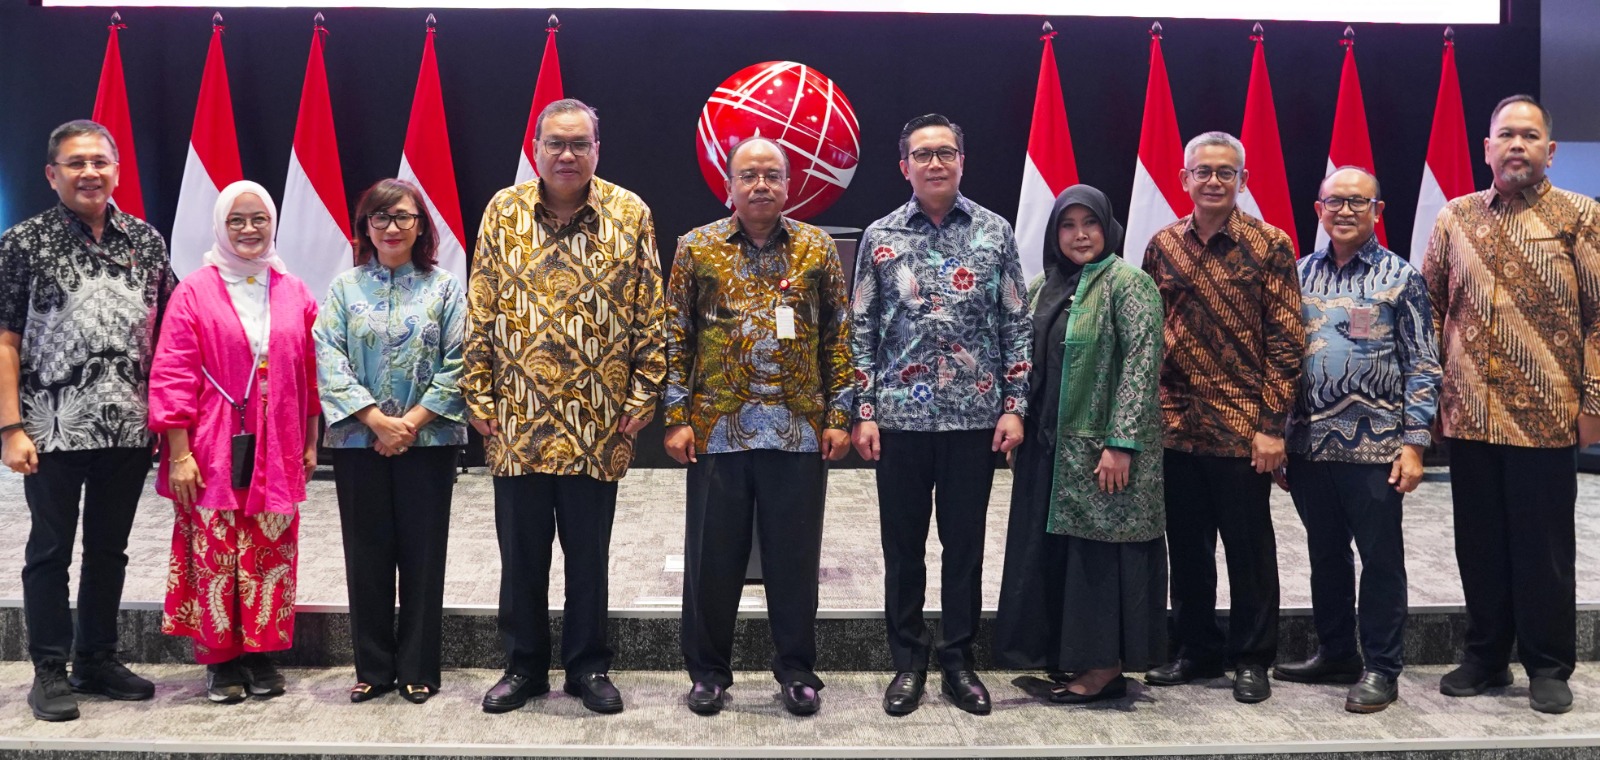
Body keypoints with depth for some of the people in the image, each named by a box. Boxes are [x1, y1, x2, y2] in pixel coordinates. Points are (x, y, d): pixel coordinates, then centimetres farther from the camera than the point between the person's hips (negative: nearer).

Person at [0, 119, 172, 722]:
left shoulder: (146, 240, 6)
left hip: (129, 430, 4)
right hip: (54, 430, -3)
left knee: (110, 549, 13)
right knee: (50, 551, 6)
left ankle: (97, 660, 27)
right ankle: (50, 672, 17)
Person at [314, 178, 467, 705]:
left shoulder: (444, 287, 3)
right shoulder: (345, 288, 6)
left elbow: (458, 364, -4)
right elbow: (329, 361, -3)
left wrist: (412, 422, -12)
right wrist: (379, 421, -13)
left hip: (429, 441, -1)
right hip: (359, 441, 1)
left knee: (423, 553, 3)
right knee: (367, 554, 6)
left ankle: (418, 670, 14)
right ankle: (372, 668, 17)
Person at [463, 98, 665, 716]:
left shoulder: (630, 215, 0)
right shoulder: (503, 212, 3)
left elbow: (649, 315, 1)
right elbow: (480, 313, 4)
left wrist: (643, 395, -4)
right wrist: (479, 398, 0)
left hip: (597, 424, -1)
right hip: (517, 420, 1)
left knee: (589, 553, 9)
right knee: (520, 553, 11)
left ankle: (589, 666, 24)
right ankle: (524, 665, 26)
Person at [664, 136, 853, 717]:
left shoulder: (817, 248, 5)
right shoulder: (697, 248, 4)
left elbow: (837, 337, 6)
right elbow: (675, 338, 4)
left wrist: (838, 415, 0)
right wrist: (676, 419, -2)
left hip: (800, 429, 0)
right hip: (718, 428, 0)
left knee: (794, 555, 7)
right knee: (712, 556, 7)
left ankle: (796, 669, 22)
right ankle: (709, 670, 22)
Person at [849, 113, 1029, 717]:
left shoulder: (994, 232, 3)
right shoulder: (880, 236, 3)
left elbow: (1016, 324, 4)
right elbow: (863, 330, 3)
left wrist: (1014, 405, -2)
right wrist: (863, 412, -2)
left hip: (975, 417, 0)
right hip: (900, 417, 0)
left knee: (965, 544, 8)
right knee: (902, 545, 8)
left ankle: (959, 660, 22)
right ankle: (908, 661, 22)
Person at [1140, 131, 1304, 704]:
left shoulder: (1270, 246, -4)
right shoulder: (1162, 246, 7)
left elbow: (1285, 340, -6)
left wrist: (1272, 425, -11)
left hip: (1243, 426, -4)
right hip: (1176, 425, 4)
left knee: (1249, 546, 6)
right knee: (1186, 545, 13)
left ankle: (1252, 657, 20)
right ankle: (1196, 648, 27)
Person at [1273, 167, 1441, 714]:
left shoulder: (1400, 277, -1)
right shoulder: (1299, 274, 9)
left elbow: (1422, 367, -2)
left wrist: (1414, 443, -10)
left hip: (1374, 446, -4)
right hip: (1309, 443, 4)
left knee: (1381, 560, 4)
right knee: (1325, 555, 14)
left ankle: (1381, 668, 15)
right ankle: (1334, 653, 28)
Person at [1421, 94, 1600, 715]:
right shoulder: (1454, 219, 7)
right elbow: (1432, 309, 10)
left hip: (1547, 418, -3)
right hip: (1469, 415, 3)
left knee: (1544, 546, 6)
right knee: (1479, 543, 12)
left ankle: (1549, 667, 19)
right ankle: (1485, 656, 25)